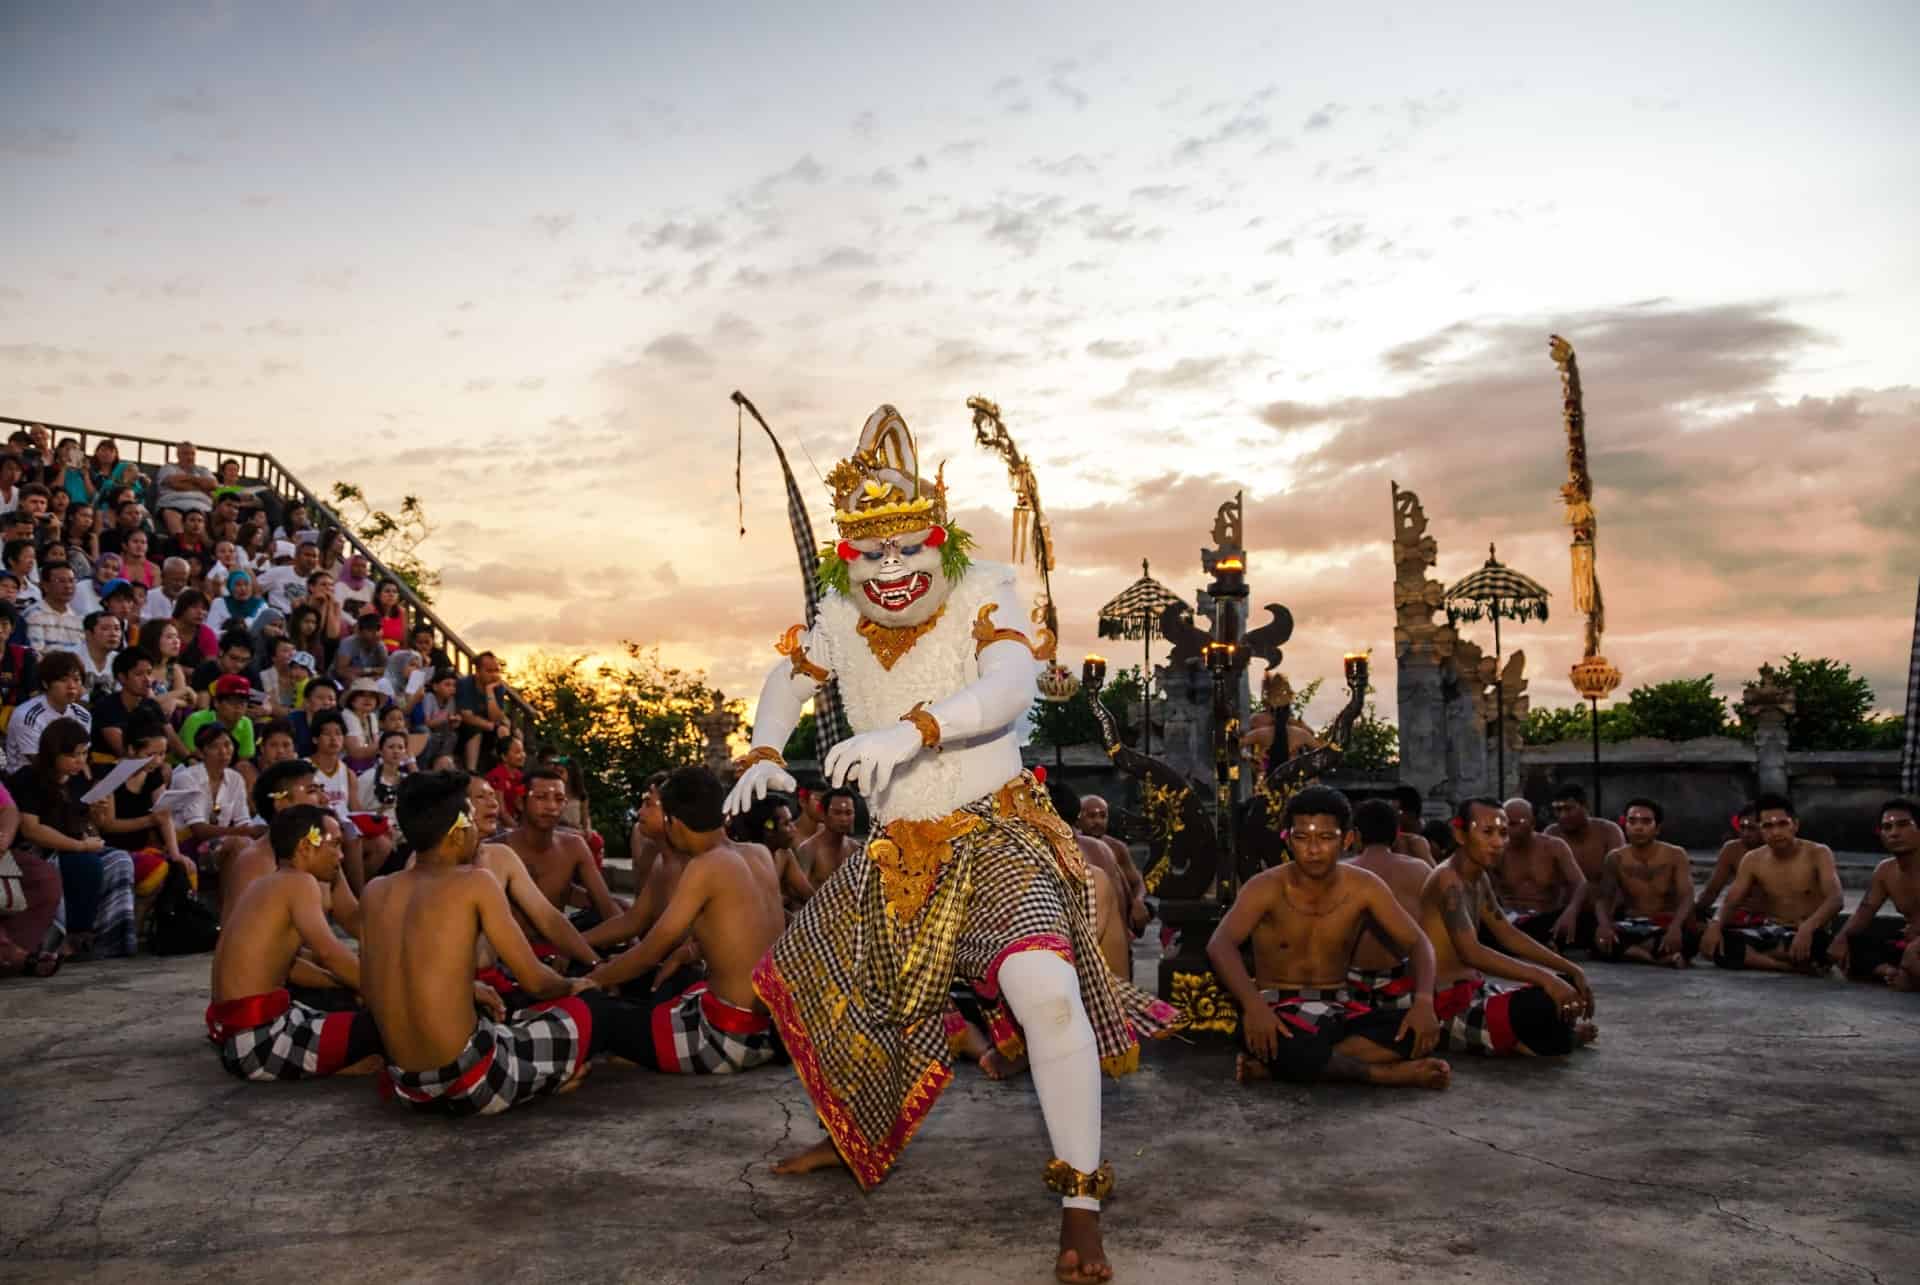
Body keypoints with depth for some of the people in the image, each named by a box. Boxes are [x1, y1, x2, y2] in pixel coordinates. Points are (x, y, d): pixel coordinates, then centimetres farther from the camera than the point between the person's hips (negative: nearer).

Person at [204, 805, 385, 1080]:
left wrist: (353, 986, 22)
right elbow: (327, 952, -26)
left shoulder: (264, 884, 19)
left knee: (351, 1006, 27)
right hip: (257, 1039, -10)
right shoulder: (299, 882, -10)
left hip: (235, 1034, 10)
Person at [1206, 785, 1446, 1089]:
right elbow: (1220, 945, -26)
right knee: (1289, 1048, -41)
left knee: (1421, 1030, -23)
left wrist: (1424, 1001, -22)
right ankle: (1386, 1074, -16)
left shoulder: (1363, 886, -2)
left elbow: (1417, 943, -1)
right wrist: (1253, 1005, -43)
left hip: (1338, 1010, 5)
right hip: (1281, 1011, -5)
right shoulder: (1267, 887, -11)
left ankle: (1272, 1065, -26)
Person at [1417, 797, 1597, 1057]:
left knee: (1564, 985, 18)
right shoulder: (1448, 879, -20)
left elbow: (1508, 934, 17)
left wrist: (1571, 969, 9)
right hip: (1448, 1007, -10)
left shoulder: (1480, 878, 11)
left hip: (1473, 993, 11)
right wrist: (1542, 977, -36)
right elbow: (1471, 953, -32)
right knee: (1545, 1005, -29)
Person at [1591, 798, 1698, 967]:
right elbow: (1603, 898, -8)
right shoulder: (1616, 858, 1)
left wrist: (1675, 927, -37)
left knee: (1691, 935, -36)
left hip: (1667, 926, -2)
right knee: (1600, 939, -31)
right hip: (1632, 927, 2)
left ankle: (1629, 950, -26)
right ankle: (1663, 957, -30)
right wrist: (1604, 925, -32)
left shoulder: (1675, 855, -4)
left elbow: (1686, 898, -16)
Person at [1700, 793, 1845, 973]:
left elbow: (1835, 899, -20)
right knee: (1710, 942, -23)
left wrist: (1807, 927, -41)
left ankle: (1750, 956, -19)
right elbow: (1731, 900, -2)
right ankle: (1798, 966, -26)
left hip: (1809, 936, -4)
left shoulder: (1818, 853, -7)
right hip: (1770, 934, 4)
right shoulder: (1752, 860, 4)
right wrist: (1715, 925, -26)